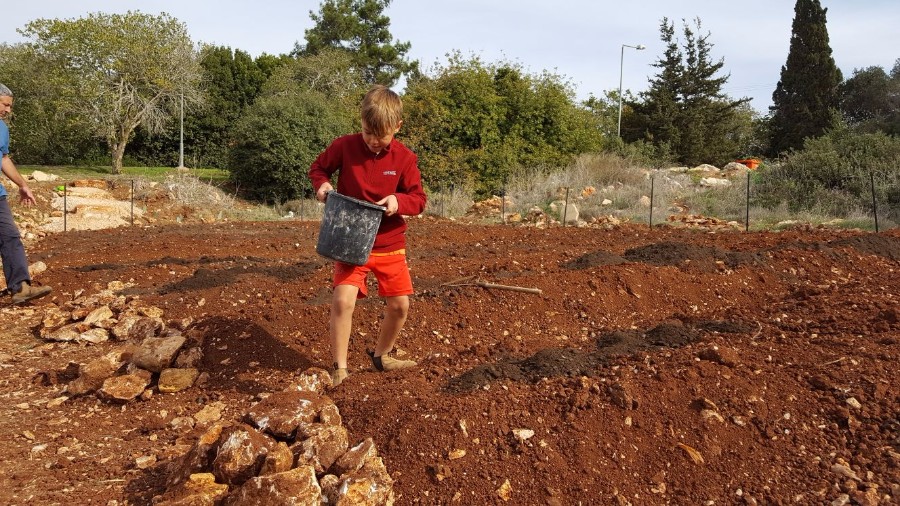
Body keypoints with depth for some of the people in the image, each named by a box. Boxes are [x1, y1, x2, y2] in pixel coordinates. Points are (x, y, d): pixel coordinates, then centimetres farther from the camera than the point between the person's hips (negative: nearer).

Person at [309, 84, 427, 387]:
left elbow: (419, 199, -3)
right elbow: (318, 168, 8)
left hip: (390, 245, 2)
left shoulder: (405, 158, -6)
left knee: (400, 305, 5)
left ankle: (381, 355, 32)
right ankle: (339, 368, -2)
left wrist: (399, 201, -24)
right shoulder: (344, 146, -8)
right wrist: (321, 184, -15)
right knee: (343, 300, -18)